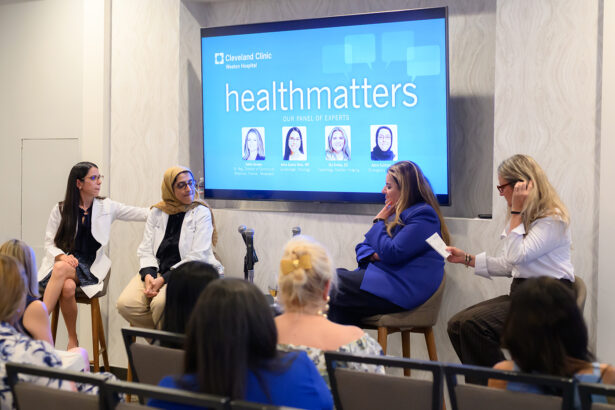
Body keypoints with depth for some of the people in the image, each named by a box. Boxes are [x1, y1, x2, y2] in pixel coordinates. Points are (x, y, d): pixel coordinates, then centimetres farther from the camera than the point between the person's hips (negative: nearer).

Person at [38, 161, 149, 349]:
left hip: (89, 267, 0)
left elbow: (142, 214, 6)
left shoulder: (106, 207, 10)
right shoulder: (60, 210, 8)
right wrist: (62, 256, -14)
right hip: (63, 261, 0)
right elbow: (49, 243, 7)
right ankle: (73, 340, -20)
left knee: (61, 269, -34)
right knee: (67, 287, -35)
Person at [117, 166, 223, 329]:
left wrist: (163, 279, -16)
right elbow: (145, 250, 9)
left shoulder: (202, 213, -1)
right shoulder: (157, 212, 12)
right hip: (156, 271, 5)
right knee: (125, 304, -20)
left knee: (161, 303, -34)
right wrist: (149, 276, -13)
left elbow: (198, 257, -9)